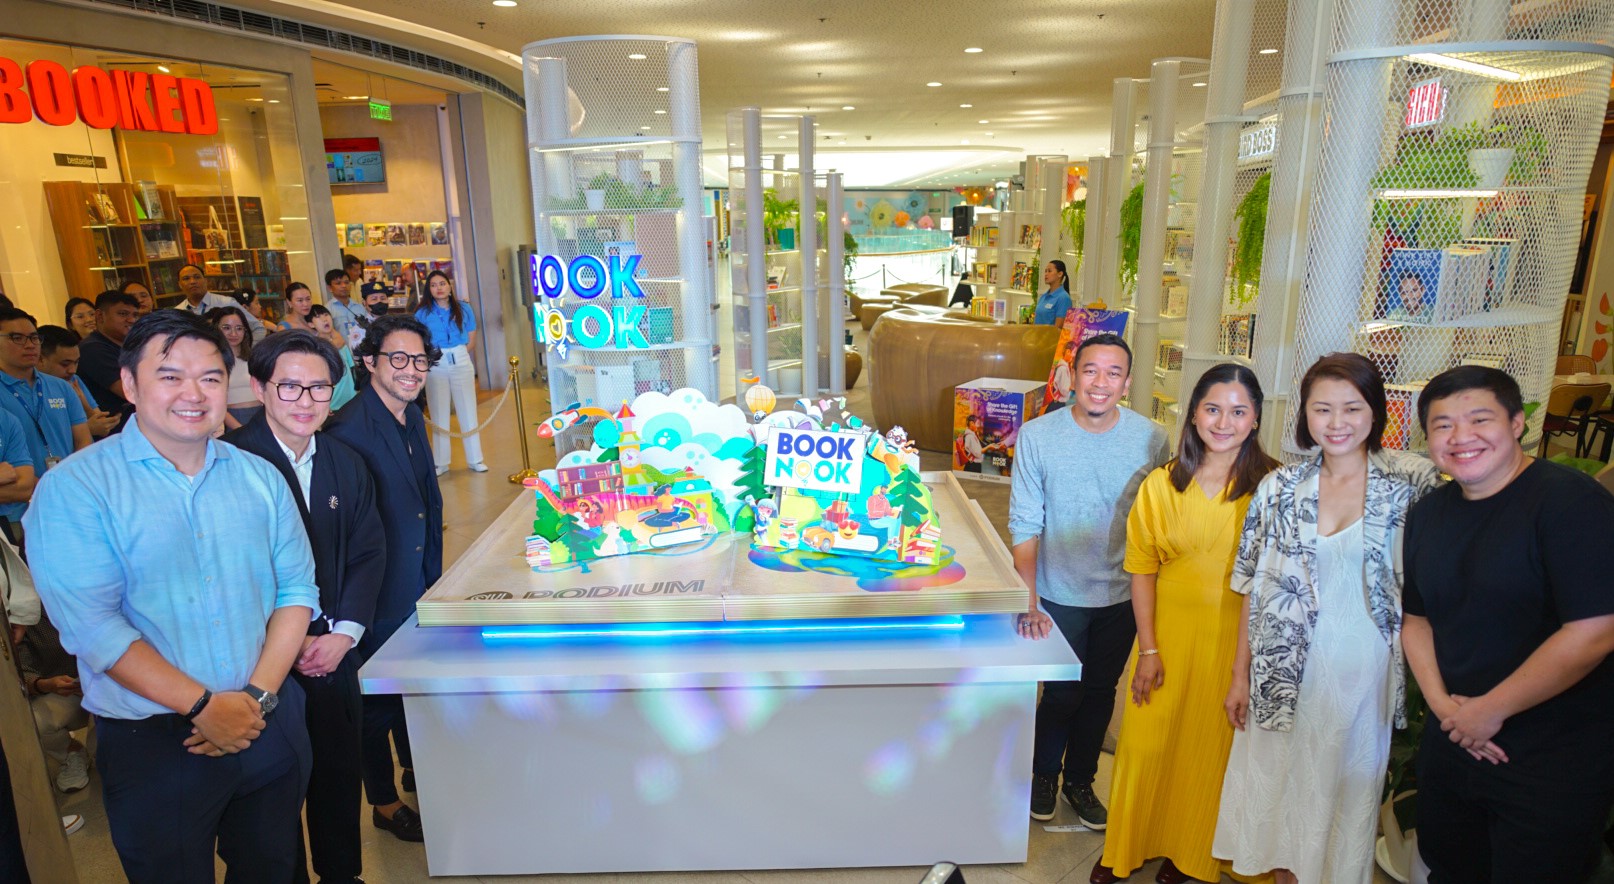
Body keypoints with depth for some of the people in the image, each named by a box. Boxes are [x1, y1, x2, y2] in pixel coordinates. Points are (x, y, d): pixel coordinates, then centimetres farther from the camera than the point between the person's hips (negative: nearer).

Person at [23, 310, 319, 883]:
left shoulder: (260, 478, 3)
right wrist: (204, 705, -18)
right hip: (152, 744, -3)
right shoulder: (74, 488, -9)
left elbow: (297, 589, 1)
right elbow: (91, 625, -16)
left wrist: (257, 695, -12)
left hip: (271, 724, 4)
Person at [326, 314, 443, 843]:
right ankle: (384, 803, 33)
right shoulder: (351, 431, -26)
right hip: (381, 592, -8)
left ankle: (412, 766, 48)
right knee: (378, 698, 12)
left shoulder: (411, 417, 2)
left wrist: (432, 568, 13)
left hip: (417, 582, 8)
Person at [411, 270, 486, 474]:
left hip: (461, 363, 1)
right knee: (438, 415, 5)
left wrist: (454, 355, -2)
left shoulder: (463, 309, 5)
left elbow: (471, 342, 5)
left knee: (468, 411, 3)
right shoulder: (422, 312, 1)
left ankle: (474, 459, 10)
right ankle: (441, 462, 12)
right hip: (435, 367, -1)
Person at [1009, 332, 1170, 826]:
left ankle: (1080, 780, 42)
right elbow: (1024, 525, -12)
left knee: (1101, 693, 17)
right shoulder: (1037, 436, -14)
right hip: (1059, 595, -2)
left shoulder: (1150, 439, -10)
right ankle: (1044, 774, 39)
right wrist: (1029, 601, -18)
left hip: (1122, 597, 2)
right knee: (1063, 693, 9)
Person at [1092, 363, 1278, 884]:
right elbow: (1142, 569, 0)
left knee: (1212, 745, 12)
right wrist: (1148, 648, -3)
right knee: (1148, 741, 8)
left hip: (1237, 638, -1)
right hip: (1169, 631, 1)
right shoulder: (1161, 484, -3)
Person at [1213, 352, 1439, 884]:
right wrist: (1241, 675, 3)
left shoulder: (1409, 482, -6)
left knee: (1347, 791, 13)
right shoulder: (1280, 488, -1)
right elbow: (1255, 590, 2)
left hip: (1365, 670, -1)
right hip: (1288, 670, 1)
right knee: (1279, 784, 13)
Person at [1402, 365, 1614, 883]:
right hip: (1452, 740, 6)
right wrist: (1442, 702, -5)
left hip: (1554, 763, -6)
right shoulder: (1427, 514, 4)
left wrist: (1490, 710, -16)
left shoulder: (1572, 500, -17)